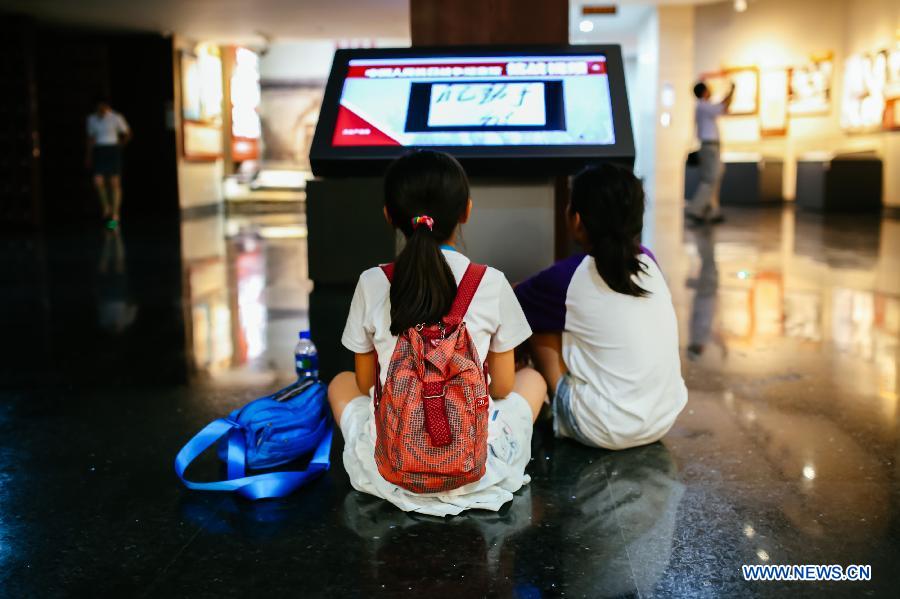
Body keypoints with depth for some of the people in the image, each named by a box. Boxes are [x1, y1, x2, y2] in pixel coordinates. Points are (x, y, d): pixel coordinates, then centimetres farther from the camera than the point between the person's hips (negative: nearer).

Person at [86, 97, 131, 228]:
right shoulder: (92, 119, 7)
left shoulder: (116, 117, -4)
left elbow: (127, 133, 8)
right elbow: (91, 138, 14)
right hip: (98, 151, 3)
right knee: (98, 181, -11)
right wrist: (89, 156, 12)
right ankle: (106, 208, 12)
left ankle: (115, 215, -3)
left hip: (113, 151, -3)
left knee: (115, 183, -6)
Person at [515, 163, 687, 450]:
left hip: (607, 431, -6)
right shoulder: (647, 261, 1)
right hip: (665, 419, 6)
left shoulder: (565, 279, -15)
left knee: (539, 319, 4)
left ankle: (556, 412, 16)